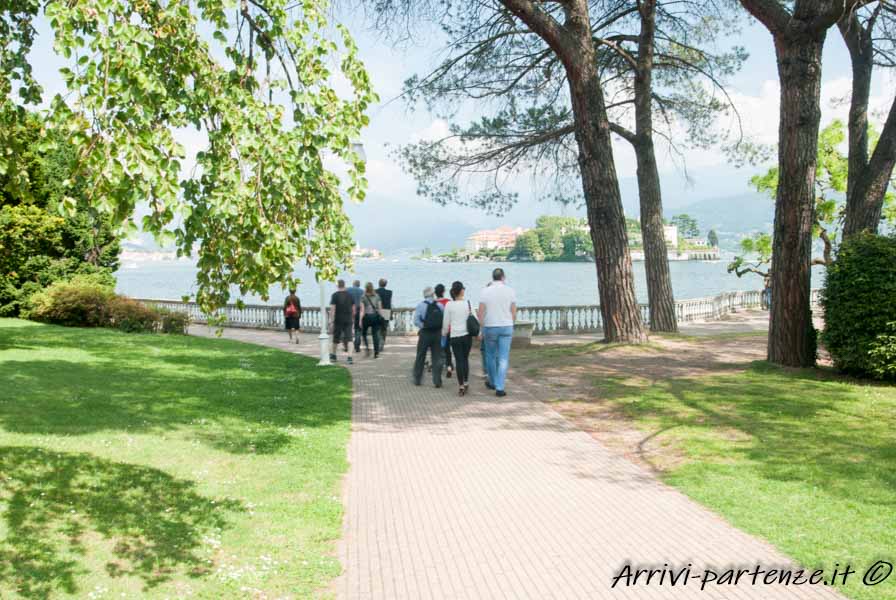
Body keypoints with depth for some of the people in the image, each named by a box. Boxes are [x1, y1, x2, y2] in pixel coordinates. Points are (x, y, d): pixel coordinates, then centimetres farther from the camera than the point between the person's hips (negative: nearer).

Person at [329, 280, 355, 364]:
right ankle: (348, 357, -11)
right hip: (348, 320, 2)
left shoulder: (335, 295, -6)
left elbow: (332, 309, -12)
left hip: (338, 320, -2)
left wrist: (331, 322, -11)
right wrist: (352, 318, 19)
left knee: (336, 338, 14)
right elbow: (353, 309, 7)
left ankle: (333, 355, 28)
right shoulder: (350, 295, 4)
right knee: (347, 339, 0)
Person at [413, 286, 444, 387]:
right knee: (437, 358, 7)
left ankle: (417, 379, 22)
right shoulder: (440, 306, 0)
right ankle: (437, 381, 5)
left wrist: (423, 326, -2)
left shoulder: (421, 305, -6)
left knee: (420, 357, 13)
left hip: (425, 333, -1)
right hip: (437, 333, 1)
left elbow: (416, 321, -15)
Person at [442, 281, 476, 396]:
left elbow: (446, 323, 0)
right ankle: (466, 381, 13)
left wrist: (444, 333, 17)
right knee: (465, 358, 17)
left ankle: (461, 385, 1)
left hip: (455, 336, -1)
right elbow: (475, 319, 1)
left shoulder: (449, 305, -5)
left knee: (459, 360, 4)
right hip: (467, 335, 1)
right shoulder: (468, 303, -3)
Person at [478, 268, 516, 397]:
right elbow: (514, 312, 0)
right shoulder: (510, 290, -2)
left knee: (490, 356, 18)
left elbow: (481, 313, -5)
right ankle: (499, 388, -5)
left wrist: (482, 329, 4)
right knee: (503, 358, 1)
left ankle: (493, 383, 32)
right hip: (506, 327, 0)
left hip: (490, 327, 0)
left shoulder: (485, 291, -4)